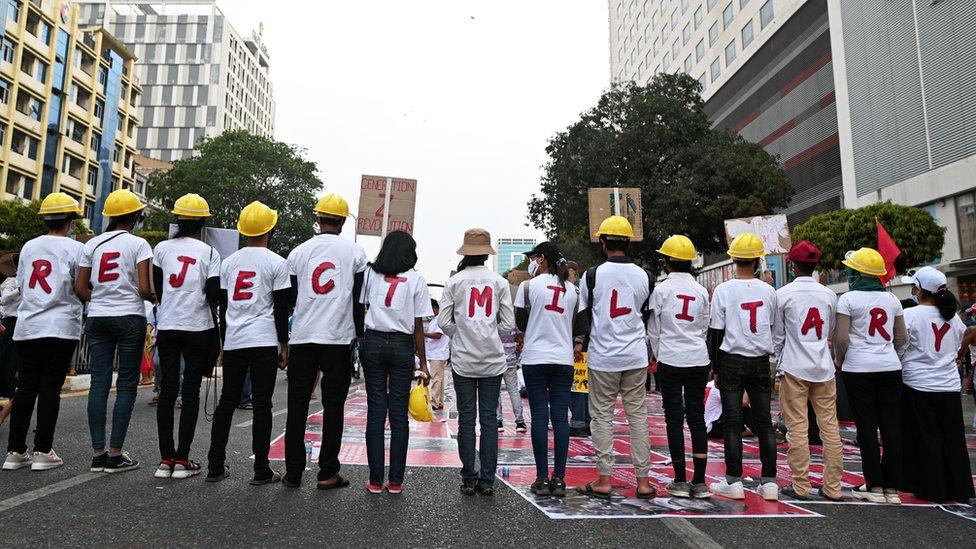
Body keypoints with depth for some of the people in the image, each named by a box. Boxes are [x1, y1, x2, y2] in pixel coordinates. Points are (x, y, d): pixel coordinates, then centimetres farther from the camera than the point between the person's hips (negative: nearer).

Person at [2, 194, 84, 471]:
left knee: (26, 387, 9)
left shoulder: (29, 246, 11)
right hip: (61, 327, -4)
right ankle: (43, 451, 3)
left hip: (27, 326, 5)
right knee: (50, 388, 0)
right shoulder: (74, 248, -5)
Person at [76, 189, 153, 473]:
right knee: (126, 385, 2)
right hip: (129, 318, -5)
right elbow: (144, 289, -13)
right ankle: (115, 454, 3)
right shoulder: (138, 244, -6)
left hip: (98, 319, 5)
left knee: (99, 383, 6)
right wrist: (154, 297, 7)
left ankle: (98, 452, 9)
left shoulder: (92, 244, 8)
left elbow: (80, 288, 6)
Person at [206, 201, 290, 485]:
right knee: (262, 405, 0)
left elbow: (223, 307, 14)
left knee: (226, 402, 13)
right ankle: (261, 470, 4)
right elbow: (281, 310, -5)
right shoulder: (276, 263, -4)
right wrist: (284, 345, 2)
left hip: (233, 341, 5)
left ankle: (215, 466, 17)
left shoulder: (229, 262, 10)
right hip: (264, 342, -4)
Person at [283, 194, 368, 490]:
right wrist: (360, 336, 9)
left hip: (302, 338, 2)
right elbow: (359, 301, 1)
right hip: (338, 339, -2)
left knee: (297, 406, 10)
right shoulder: (355, 252, 0)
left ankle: (293, 473, 15)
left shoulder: (298, 253, 5)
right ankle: (327, 473, 9)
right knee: (333, 406, 6)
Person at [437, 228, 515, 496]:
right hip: (493, 360, 1)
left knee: (466, 419, 6)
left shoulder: (454, 281, -1)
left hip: (463, 360, 0)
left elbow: (444, 322, -3)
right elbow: (509, 325, 0)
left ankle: (469, 479, 10)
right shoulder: (500, 282, 1)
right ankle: (487, 480, 10)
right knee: (489, 419, 6)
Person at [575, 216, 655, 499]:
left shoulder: (592, 275, -7)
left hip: (602, 356, -3)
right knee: (638, 416, 9)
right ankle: (643, 481, 14)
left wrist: (581, 343, 16)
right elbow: (648, 316, 12)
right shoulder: (644, 276, 3)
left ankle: (604, 480, 10)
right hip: (636, 357, 3)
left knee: (602, 417, 6)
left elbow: (583, 315, 1)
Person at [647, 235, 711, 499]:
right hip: (699, 359, 4)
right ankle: (700, 482, 9)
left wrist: (658, 356, 14)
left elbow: (653, 331, 0)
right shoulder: (701, 291, 6)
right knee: (697, 416, 7)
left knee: (674, 418, 2)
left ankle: (680, 481, 6)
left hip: (670, 360, -3)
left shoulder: (662, 289, -4)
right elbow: (705, 328, 12)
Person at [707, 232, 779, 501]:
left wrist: (716, 368, 4)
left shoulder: (723, 290, -7)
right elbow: (774, 330, 10)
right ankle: (769, 481, 12)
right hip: (761, 362, 3)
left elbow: (716, 332, -4)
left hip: (732, 361, -3)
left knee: (732, 421, 2)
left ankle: (734, 481, 5)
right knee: (764, 420, 8)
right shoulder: (769, 291, 1)